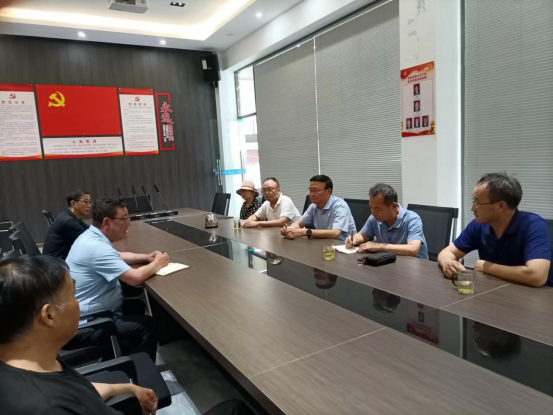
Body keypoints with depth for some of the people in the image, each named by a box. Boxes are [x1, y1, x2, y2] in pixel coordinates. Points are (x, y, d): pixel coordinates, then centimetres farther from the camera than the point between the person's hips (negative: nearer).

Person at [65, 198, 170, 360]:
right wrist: (157, 264, -11)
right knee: (147, 325, -16)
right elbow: (135, 278, -31)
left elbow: (117, 256, 23)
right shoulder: (96, 247, -26)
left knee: (137, 306, 19)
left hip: (86, 314, 11)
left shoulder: (92, 237, 5)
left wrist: (146, 257, 6)